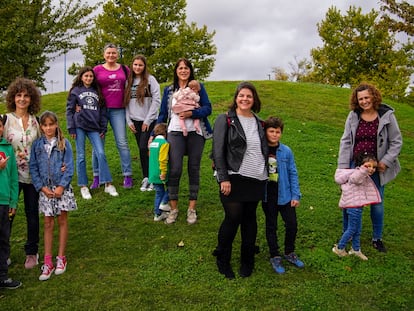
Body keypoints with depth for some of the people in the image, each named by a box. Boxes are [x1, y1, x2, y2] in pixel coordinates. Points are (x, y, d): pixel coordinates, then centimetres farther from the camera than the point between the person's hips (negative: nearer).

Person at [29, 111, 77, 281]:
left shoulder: (64, 143, -4)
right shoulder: (37, 144, 1)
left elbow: (69, 167, -6)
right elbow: (33, 167, 1)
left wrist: (62, 187, -13)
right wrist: (42, 187, -8)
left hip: (62, 188, -1)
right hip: (45, 189, 1)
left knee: (62, 221, 8)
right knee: (48, 224, 6)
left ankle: (61, 258, 20)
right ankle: (47, 262, 11)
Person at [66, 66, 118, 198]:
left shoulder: (97, 92, 15)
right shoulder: (75, 91, 7)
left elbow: (103, 111, 14)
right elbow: (69, 110, 4)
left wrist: (103, 128, 7)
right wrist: (71, 128, -4)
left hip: (94, 128, 2)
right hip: (79, 126, -2)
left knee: (101, 154, -8)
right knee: (81, 156, 1)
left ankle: (108, 184, -3)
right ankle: (83, 186, 9)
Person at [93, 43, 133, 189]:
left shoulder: (124, 69, 9)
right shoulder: (97, 69, 4)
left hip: (118, 110, 1)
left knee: (122, 142, -2)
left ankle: (127, 176, 4)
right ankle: (96, 177, 11)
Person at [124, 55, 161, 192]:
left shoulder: (150, 79, -2)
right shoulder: (129, 81, 10)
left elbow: (156, 100, -8)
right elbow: (126, 102, 10)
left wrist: (148, 120, -10)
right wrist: (129, 121, 1)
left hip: (149, 121, -4)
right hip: (135, 121, 4)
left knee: (144, 148, -13)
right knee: (142, 150, 7)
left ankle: (150, 178, 0)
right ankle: (146, 178, 15)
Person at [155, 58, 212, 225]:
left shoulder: (198, 87, 9)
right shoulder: (169, 90, 14)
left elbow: (207, 108, 0)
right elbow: (162, 114, 16)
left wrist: (191, 113, -16)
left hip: (196, 132, 0)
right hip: (175, 132, 0)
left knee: (194, 169, 5)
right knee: (175, 169, -10)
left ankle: (192, 209, 15)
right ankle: (173, 208, 4)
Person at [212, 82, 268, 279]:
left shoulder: (258, 123, 13)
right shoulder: (225, 120, -3)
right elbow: (218, 150, -8)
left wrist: (267, 174, 14)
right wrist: (223, 178, -15)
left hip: (256, 179, 5)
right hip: (234, 178, -5)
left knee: (249, 218, 11)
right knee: (233, 218, -4)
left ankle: (247, 261, 25)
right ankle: (222, 260, 18)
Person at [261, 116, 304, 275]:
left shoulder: (286, 151, -5)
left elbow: (293, 173, 0)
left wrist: (296, 195, -2)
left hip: (284, 195, 1)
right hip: (267, 196, -1)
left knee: (292, 225, 6)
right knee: (271, 226, 11)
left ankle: (289, 253, 30)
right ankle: (275, 257, 26)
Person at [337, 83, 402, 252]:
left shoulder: (386, 115, -7)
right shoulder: (353, 116, -3)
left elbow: (396, 141, -1)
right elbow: (345, 142, 1)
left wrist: (385, 162, -9)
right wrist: (343, 166, -4)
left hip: (377, 167, 0)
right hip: (355, 165, 1)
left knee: (377, 203, 11)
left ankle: (377, 238, 30)